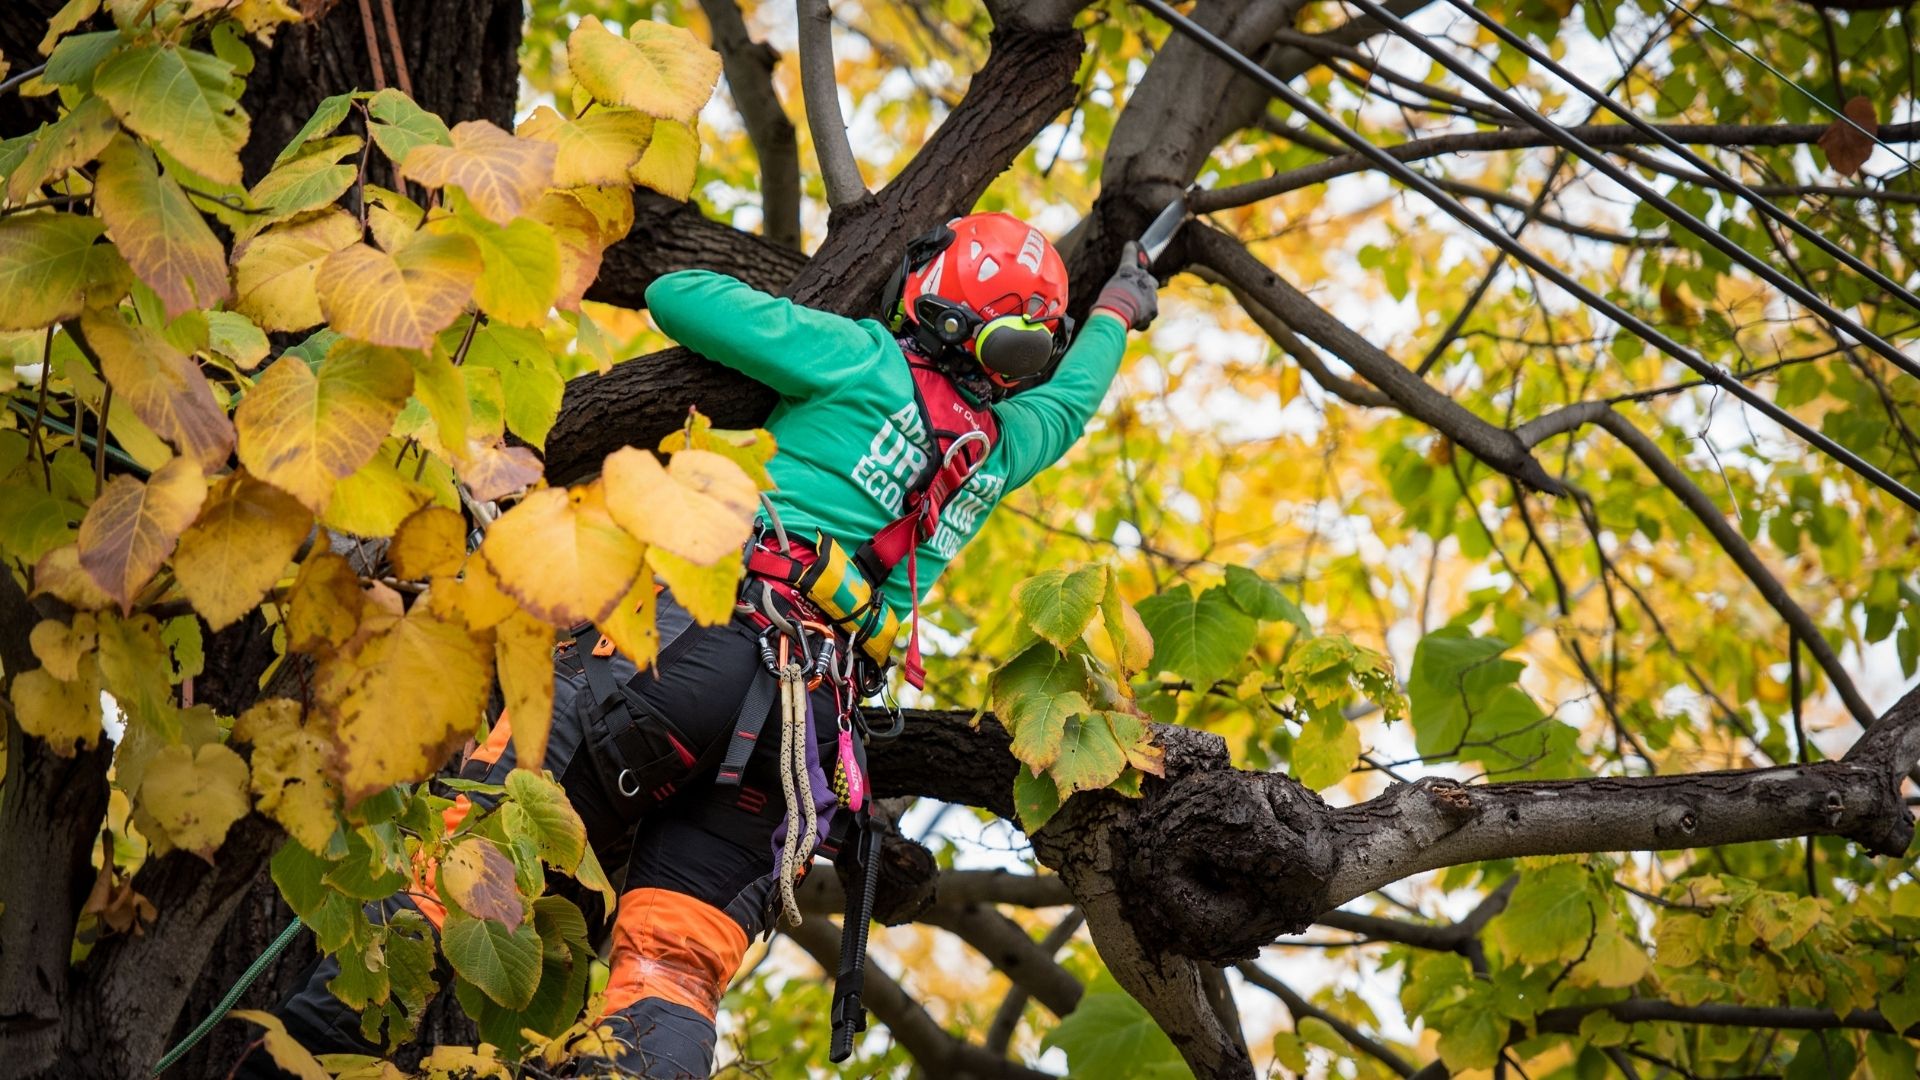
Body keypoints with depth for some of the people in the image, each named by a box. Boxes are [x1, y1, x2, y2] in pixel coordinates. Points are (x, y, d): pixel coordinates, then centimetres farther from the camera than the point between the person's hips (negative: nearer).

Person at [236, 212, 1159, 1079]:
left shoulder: (872, 364, 6)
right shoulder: (1001, 448, 21)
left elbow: (674, 297, 9)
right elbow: (1066, 397, 46)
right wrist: (1116, 314, 65)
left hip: (703, 629, -5)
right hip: (814, 731, 5)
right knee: (672, 965, -2)